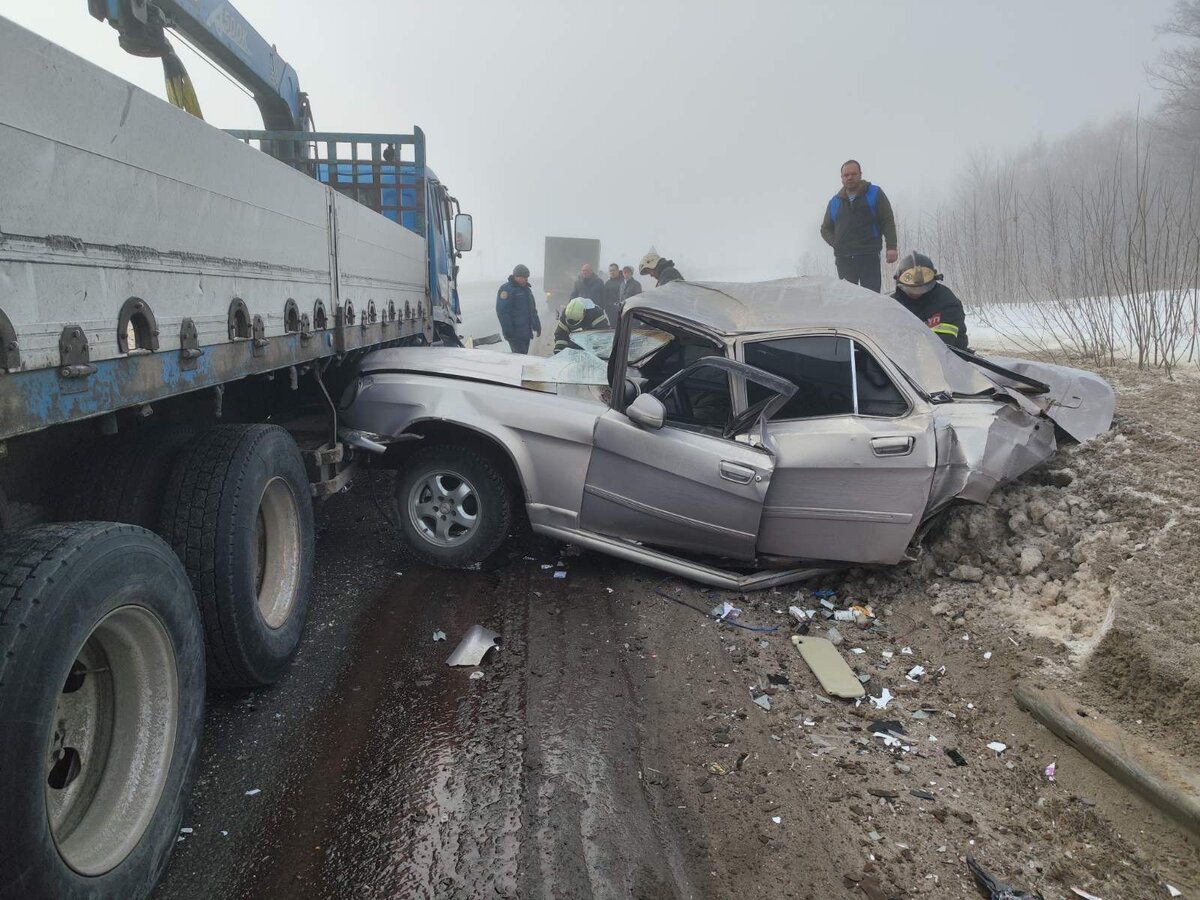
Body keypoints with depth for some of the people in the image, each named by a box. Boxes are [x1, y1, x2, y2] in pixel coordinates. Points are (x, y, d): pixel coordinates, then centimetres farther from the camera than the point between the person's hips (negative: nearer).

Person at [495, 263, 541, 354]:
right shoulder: (506, 289, -10)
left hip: (526, 332, 8)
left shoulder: (526, 289, 17)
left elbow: (532, 309, 26)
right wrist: (508, 331, -21)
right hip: (515, 334, -8)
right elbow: (502, 312, -17)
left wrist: (537, 325, 19)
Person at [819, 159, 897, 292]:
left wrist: (891, 247, -8)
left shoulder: (874, 193, 7)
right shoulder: (835, 202, 16)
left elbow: (888, 221, 4)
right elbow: (825, 229, 25)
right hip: (844, 259, 3)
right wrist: (836, 244, 6)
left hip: (869, 257, -3)